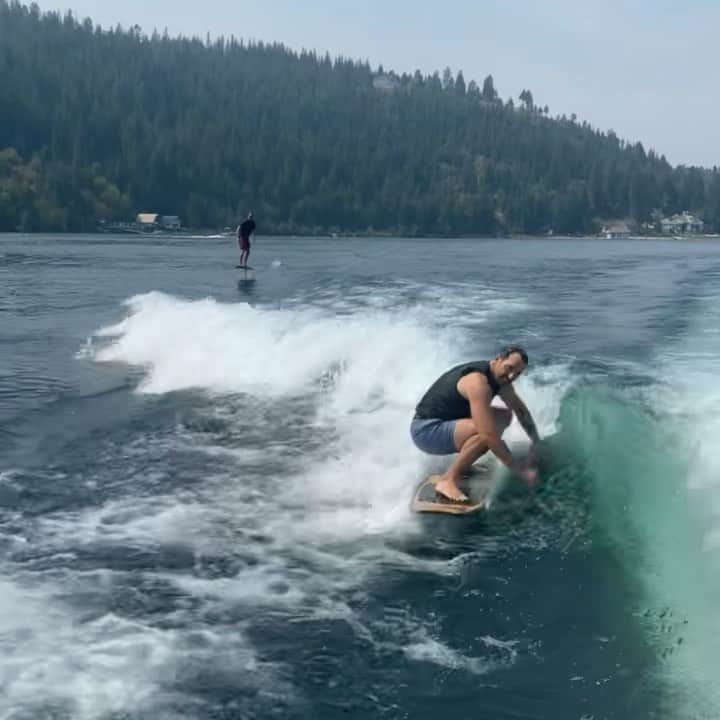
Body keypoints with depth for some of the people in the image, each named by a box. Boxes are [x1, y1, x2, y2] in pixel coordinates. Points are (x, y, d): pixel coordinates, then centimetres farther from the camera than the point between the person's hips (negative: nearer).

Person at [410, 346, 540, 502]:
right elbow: (490, 435, -33)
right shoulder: (479, 382, -27)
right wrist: (520, 469, -28)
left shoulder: (500, 377, 2)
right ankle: (447, 480, -20)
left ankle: (462, 464, 5)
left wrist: (537, 444, 9)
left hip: (447, 424, 10)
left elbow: (521, 410, 17)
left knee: (505, 416, 11)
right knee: (486, 430, -32)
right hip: (426, 429, -10)